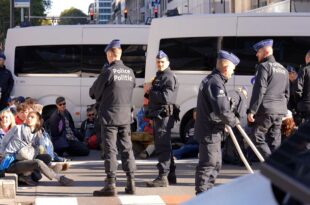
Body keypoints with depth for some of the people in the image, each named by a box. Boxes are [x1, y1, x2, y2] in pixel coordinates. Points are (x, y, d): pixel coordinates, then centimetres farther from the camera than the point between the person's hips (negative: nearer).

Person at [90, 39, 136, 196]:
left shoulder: (108, 72, -12)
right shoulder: (130, 72, 5)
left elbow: (93, 92, -5)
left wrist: (101, 98, 16)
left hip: (110, 117, -5)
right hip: (125, 117, 6)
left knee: (110, 150, -2)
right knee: (127, 149, 11)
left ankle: (111, 185, -3)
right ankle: (131, 184, 13)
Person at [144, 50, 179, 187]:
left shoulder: (169, 77, -11)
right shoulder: (159, 76, 22)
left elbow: (166, 97, -22)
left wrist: (151, 92, -12)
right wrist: (149, 93, 6)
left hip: (164, 115, -11)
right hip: (158, 115, 11)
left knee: (162, 146, -12)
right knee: (163, 146, 18)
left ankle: (162, 177, -14)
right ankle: (169, 174, 27)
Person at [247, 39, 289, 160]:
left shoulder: (264, 66, -7)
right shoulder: (283, 69, 18)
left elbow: (259, 90, -15)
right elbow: (287, 92, 22)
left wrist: (251, 110, -15)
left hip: (266, 110, -8)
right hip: (280, 111, 8)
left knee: (257, 137, -3)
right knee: (274, 141, 9)